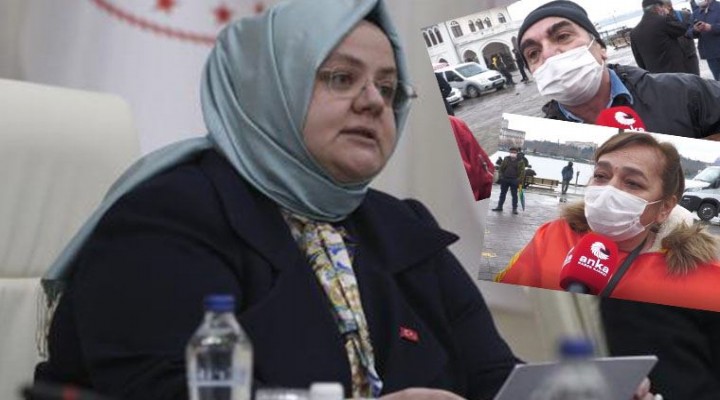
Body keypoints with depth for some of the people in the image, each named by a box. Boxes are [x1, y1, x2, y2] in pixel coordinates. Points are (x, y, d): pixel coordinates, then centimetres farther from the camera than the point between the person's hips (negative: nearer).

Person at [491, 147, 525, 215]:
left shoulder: (520, 161, 0)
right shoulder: (506, 159, 8)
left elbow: (522, 172, -3)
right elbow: (501, 168, 12)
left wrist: (519, 180, -14)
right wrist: (501, 176, -1)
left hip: (514, 181, -3)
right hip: (505, 179, 3)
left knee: (514, 195, 1)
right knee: (502, 193, 10)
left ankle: (514, 208, 5)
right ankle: (499, 206, 18)